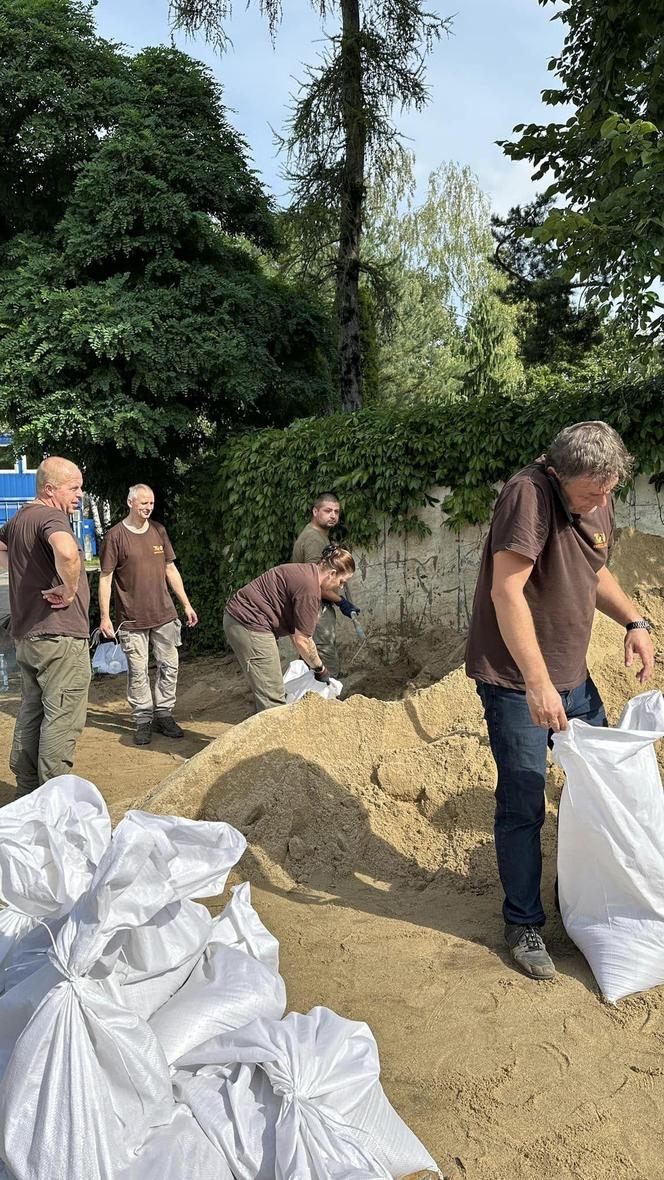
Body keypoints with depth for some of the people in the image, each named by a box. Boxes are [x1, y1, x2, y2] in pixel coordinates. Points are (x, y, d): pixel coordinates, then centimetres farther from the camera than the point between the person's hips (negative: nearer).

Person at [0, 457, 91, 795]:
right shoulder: (50, 516, -17)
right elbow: (67, 553, -39)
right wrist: (69, 590, -22)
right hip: (59, 636, -10)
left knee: (31, 714, 18)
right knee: (62, 719, -1)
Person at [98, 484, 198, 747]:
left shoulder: (158, 531, 8)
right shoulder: (115, 535, -6)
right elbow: (105, 578, -5)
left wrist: (186, 604, 12)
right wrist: (104, 617, -9)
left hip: (164, 614, 4)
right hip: (131, 618, -4)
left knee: (169, 666, 7)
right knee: (137, 672, 2)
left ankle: (163, 714, 21)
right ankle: (143, 720, 15)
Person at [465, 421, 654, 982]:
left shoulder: (599, 503, 3)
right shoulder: (530, 494, -22)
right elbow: (506, 591, -30)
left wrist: (634, 621, 4)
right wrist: (537, 683, -33)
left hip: (571, 673, 8)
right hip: (514, 678, -8)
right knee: (523, 805, -1)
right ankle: (524, 924, 19)